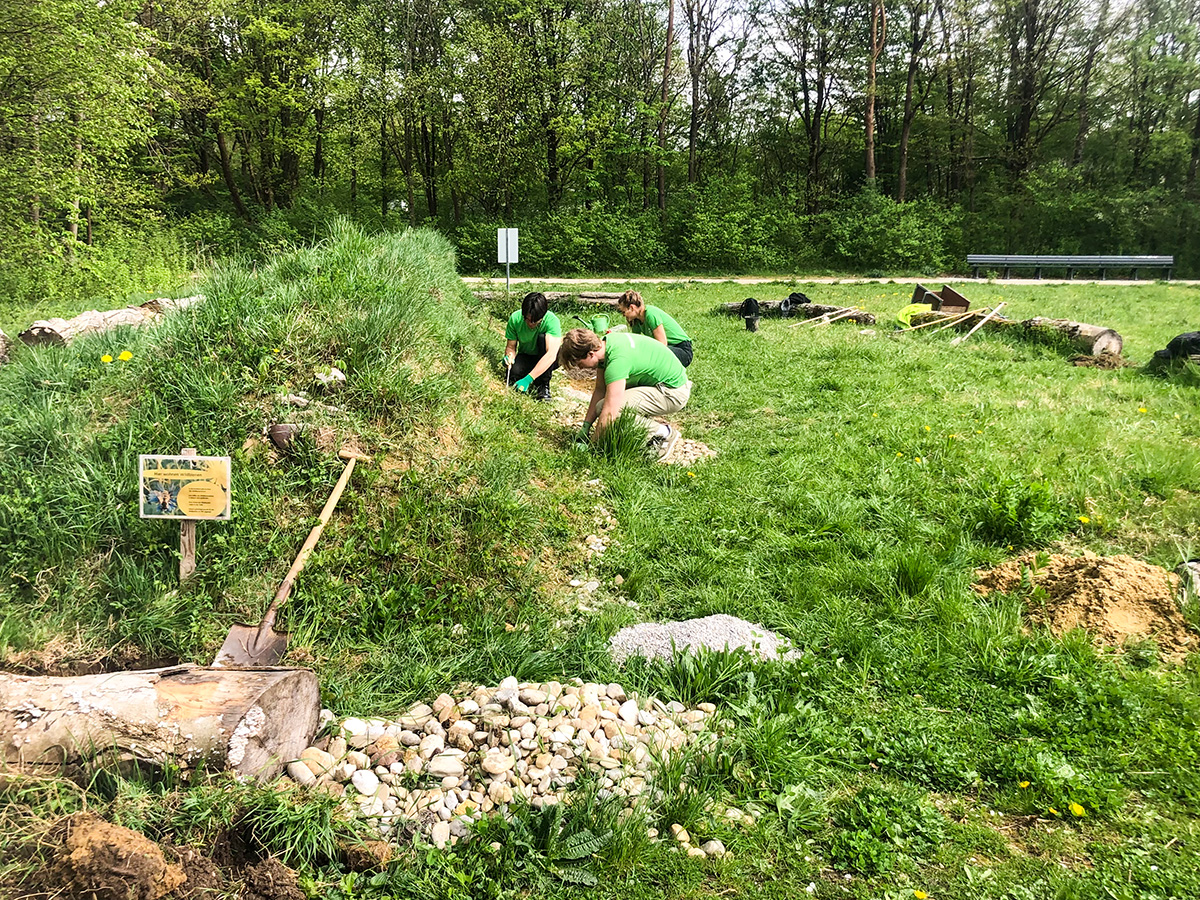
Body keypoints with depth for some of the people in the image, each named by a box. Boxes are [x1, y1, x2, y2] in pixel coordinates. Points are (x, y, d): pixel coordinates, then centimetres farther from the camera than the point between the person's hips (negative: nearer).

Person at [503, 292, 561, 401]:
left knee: (543, 338, -32)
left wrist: (528, 379, -45)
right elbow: (511, 346, -7)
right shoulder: (515, 318, -18)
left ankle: (543, 385, -19)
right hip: (526, 356, 2)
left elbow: (551, 355, -39)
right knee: (514, 373, -31)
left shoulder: (551, 320, -30)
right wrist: (509, 356, -33)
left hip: (548, 360, -2)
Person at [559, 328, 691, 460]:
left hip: (674, 394, -10)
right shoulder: (603, 343, -1)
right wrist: (585, 427, 6)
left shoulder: (617, 360, -30)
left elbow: (609, 413, -31)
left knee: (604, 407, -23)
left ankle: (662, 433, -8)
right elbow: (599, 390, 9)